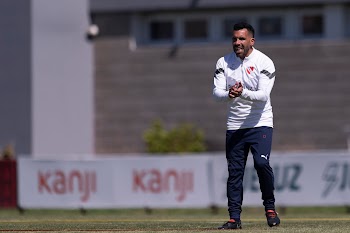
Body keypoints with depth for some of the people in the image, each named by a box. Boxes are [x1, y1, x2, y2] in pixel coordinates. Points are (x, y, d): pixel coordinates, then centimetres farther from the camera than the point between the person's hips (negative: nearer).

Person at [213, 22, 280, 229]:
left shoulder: (264, 63, -8)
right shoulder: (224, 63, 4)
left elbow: (263, 95, -18)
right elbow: (216, 92, -6)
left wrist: (242, 93, -36)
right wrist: (229, 95, -28)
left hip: (260, 123, -4)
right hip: (235, 125, 4)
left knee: (262, 163, -19)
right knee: (234, 171, 2)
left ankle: (270, 208, 0)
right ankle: (234, 218, 7)